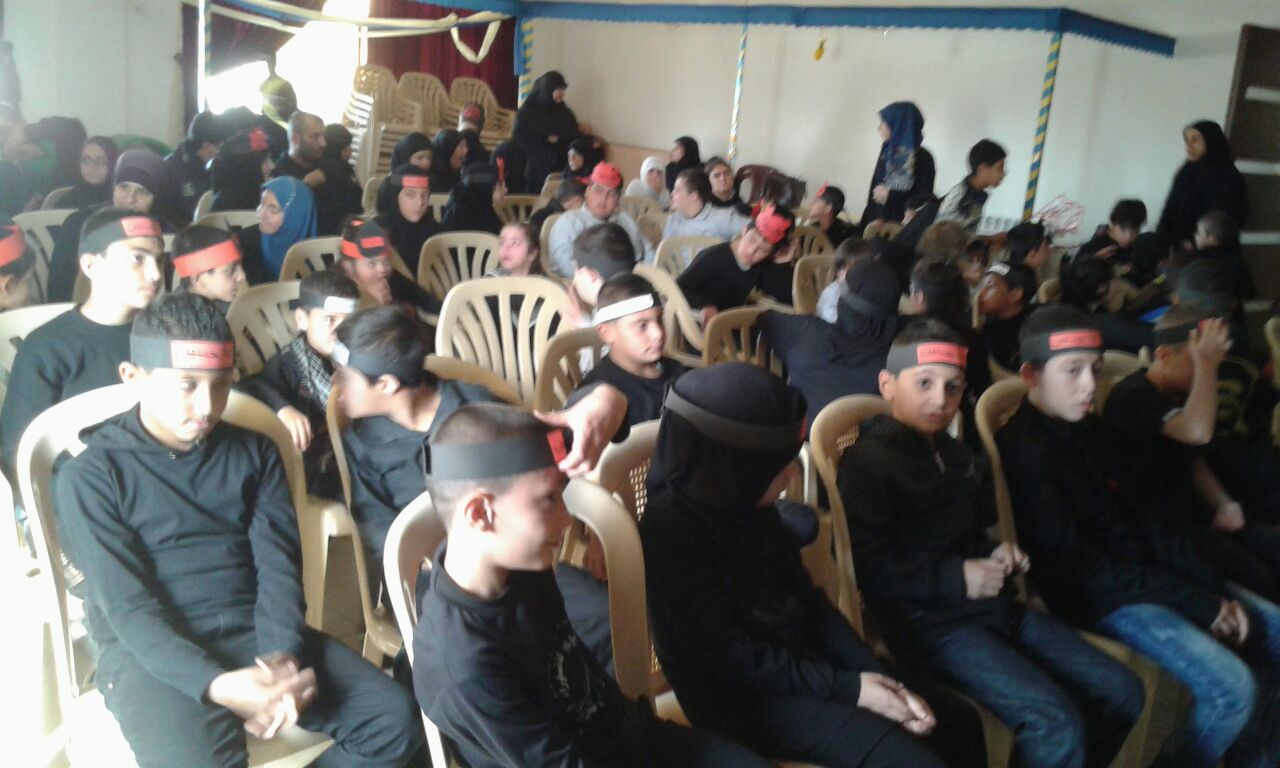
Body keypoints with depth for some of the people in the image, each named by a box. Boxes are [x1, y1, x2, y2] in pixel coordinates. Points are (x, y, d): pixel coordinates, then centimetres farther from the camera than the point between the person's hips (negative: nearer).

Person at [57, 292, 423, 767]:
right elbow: (127, 605, -10)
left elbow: (279, 564, 3)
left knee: (393, 718, -12)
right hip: (151, 651, -4)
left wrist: (281, 655, -17)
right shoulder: (90, 475, -3)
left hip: (258, 635, 4)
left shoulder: (254, 452, 9)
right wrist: (216, 685, -25)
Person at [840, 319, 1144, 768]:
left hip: (996, 607, 9)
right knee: (1057, 725, -24)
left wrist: (997, 554, 6)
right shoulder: (867, 459, -10)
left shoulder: (957, 456, 18)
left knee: (1121, 693, 3)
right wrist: (957, 579, -18)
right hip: (931, 623, -9)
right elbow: (868, 568, -17)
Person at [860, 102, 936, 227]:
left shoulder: (922, 158, -8)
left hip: (903, 225, -5)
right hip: (877, 220, 5)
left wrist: (891, 195, -11)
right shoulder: (887, 151, 10)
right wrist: (866, 221, 7)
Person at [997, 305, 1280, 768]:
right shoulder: (1024, 448, -18)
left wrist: (1217, 590, -1)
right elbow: (1076, 565, -20)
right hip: (1099, 598, -9)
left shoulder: (1088, 430, 9)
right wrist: (1196, 603, -15)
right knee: (1231, 686, -21)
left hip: (1148, 573, 9)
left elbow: (1144, 518, 10)